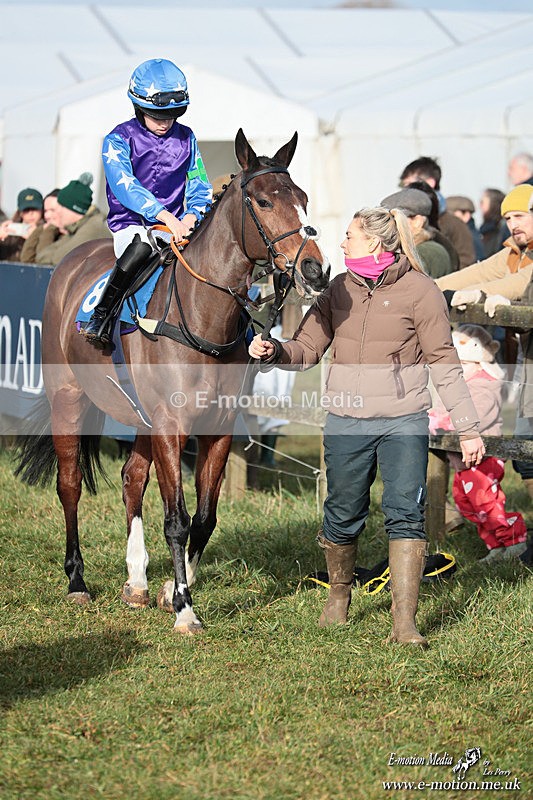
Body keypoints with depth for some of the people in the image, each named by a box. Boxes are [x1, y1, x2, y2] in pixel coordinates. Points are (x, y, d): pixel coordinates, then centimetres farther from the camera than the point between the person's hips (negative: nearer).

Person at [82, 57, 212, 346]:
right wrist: (166, 216, -32)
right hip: (130, 222, -4)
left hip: (175, 224, 4)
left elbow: (200, 188, 9)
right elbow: (124, 186, -20)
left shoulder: (186, 139, 9)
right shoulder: (119, 139, -5)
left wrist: (190, 218, -15)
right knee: (141, 245, -38)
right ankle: (101, 316, -27)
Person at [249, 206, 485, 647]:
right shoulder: (340, 290, 9)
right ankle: (339, 595, 35)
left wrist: (468, 428, -5)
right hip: (346, 421, 4)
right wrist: (273, 351, -14)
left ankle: (405, 622, -10)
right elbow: (307, 348, 9)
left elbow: (444, 363, -3)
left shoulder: (419, 289, -4)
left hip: (403, 423, -3)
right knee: (342, 516, 10)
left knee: (406, 515, -9)